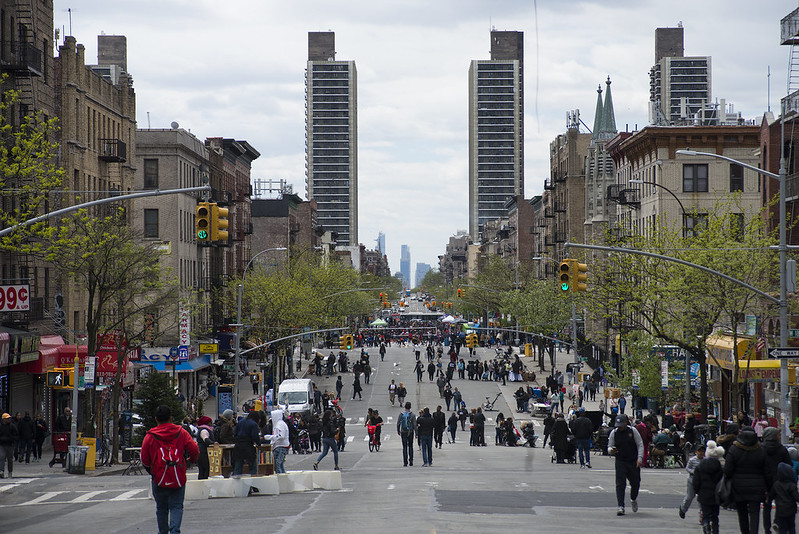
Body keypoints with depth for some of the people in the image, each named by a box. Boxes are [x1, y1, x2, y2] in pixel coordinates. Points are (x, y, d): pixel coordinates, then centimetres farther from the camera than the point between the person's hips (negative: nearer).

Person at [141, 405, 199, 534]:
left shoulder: (150, 437, -2)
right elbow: (194, 450, -4)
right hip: (178, 479, 0)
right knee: (176, 506, 2)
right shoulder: (181, 433, -1)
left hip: (159, 478, 0)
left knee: (161, 508, 14)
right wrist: (192, 459, 19)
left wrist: (151, 470, 20)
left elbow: (144, 460, 0)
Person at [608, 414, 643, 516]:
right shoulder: (614, 433, 1)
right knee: (620, 484, -11)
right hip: (620, 462, 0)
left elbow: (640, 445, 0)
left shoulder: (633, 431, -2)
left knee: (635, 483, 9)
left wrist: (640, 459, -11)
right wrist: (611, 451, -19)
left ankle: (633, 499, 39)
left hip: (634, 462, 0)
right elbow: (609, 446, 6)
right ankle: (620, 507, -13)